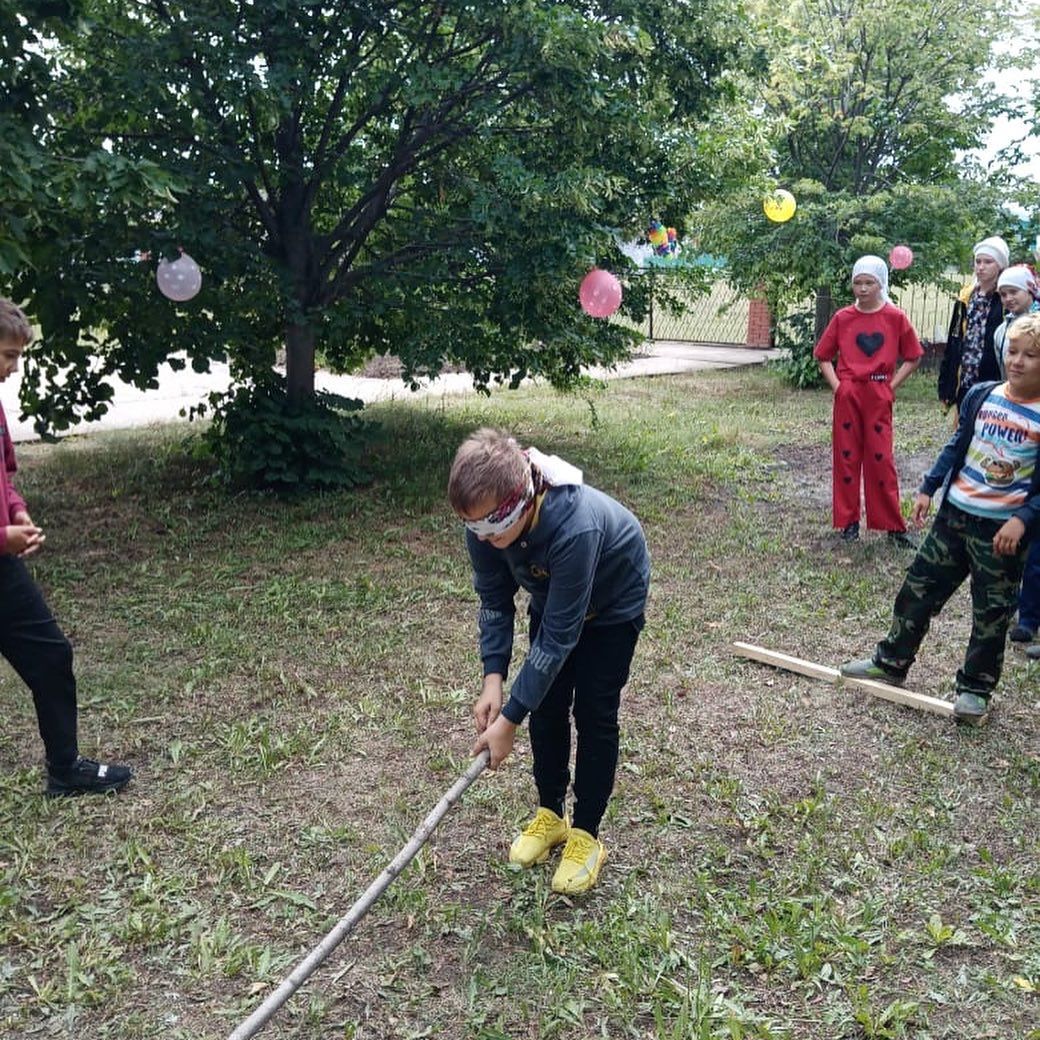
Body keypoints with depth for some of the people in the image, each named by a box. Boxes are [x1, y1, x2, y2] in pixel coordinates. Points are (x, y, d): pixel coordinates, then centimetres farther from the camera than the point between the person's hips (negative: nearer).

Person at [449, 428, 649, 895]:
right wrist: (493, 679, -24)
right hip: (551, 597, 5)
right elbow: (494, 601, -14)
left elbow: (558, 636, -38)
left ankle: (586, 835, 12)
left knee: (593, 713, -4)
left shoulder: (575, 527, -46)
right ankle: (550, 813, 26)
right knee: (545, 706, 7)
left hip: (612, 600, -5)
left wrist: (509, 718, -34)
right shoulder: (485, 522, -29)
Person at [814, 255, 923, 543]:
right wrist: (836, 385, -1)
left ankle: (893, 525, 9)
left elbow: (913, 358, 7)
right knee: (846, 456, 6)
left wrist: (891, 385, -2)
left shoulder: (895, 317, -1)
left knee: (881, 459, -1)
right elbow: (823, 355, 10)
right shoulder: (843, 318, 2)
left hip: (879, 397, -2)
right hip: (848, 396, 2)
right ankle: (849, 521, 16)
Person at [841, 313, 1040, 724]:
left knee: (992, 613, 7)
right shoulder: (980, 396, 0)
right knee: (919, 588, 11)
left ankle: (975, 687, 23)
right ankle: (892, 661, 26)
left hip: (1002, 529, -4)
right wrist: (927, 489, 4)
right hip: (955, 514, 4)